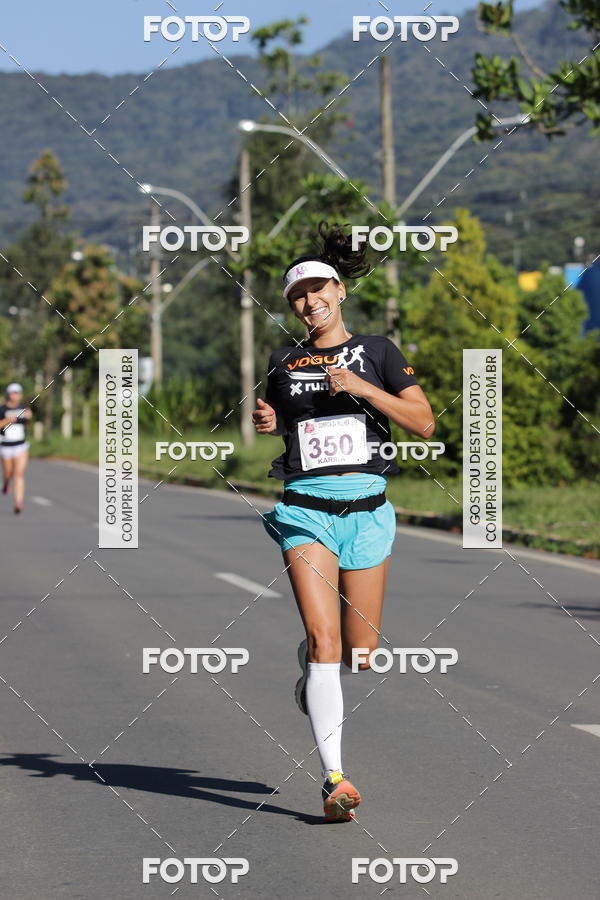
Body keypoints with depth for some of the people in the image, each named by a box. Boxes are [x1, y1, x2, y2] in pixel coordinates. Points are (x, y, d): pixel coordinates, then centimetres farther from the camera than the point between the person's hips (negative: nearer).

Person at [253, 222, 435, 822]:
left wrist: (361, 387, -11)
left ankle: (309, 665, 42)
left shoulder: (376, 351, 6)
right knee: (324, 638, -17)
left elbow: (425, 423, -1)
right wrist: (267, 423, 5)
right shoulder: (284, 362, 12)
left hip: (366, 510, 0)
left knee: (360, 652, 5)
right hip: (305, 511, 0)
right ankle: (334, 778, -17)